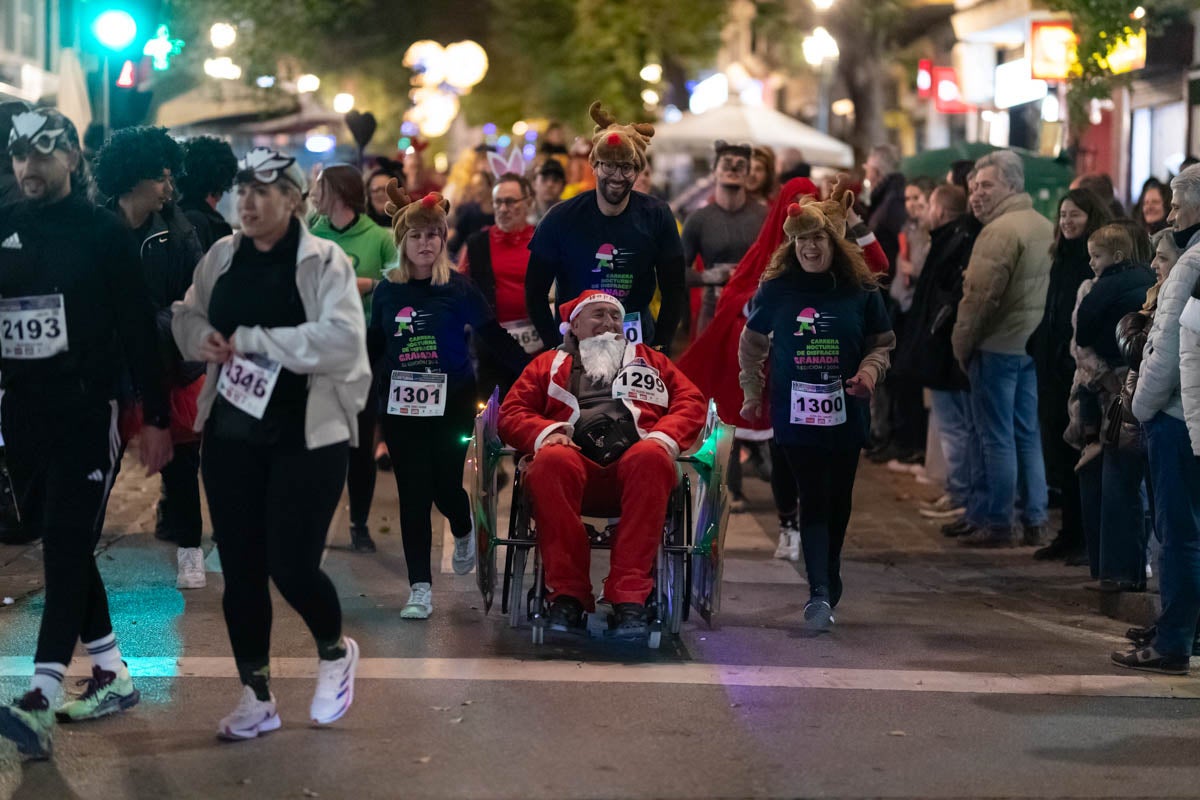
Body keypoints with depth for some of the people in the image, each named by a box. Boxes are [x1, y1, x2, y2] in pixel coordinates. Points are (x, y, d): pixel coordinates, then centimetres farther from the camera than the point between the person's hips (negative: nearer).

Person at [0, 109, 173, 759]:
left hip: (87, 410, -6)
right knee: (58, 545, 11)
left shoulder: (103, 231, -4)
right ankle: (112, 676, 24)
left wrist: (156, 418, -7)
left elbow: (139, 329, -5)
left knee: (68, 546, -12)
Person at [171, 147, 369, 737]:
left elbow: (341, 339, -23)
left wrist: (254, 340, -21)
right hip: (230, 433, 5)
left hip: (306, 436, -5)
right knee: (240, 570, 7)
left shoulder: (324, 261, -10)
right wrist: (203, 339, -7)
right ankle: (256, 697, 20)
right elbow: (186, 316, 17)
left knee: (292, 566, -7)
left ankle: (335, 652, 25)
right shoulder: (222, 256, 7)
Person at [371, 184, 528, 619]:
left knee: (445, 485, 1)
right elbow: (374, 345, 14)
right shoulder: (387, 291, 3)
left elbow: (495, 337, -3)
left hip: (451, 404, -2)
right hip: (402, 407, 2)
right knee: (413, 494, -1)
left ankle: (463, 532, 39)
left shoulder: (458, 288, -4)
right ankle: (420, 590, 4)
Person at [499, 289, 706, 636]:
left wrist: (666, 436, -1)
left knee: (652, 457, -37)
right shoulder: (549, 364, 31)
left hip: (634, 459, 0)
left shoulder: (649, 360, 33)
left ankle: (630, 597, -42)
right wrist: (546, 432, -2)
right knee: (552, 460, -37)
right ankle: (567, 594, -36)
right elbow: (512, 412, 20)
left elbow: (691, 401, 21)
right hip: (576, 458, 0)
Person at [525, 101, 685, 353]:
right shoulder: (561, 218, -5)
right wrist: (557, 347, -10)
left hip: (638, 344, 1)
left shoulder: (657, 217, -2)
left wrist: (659, 346, -6)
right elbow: (535, 292, -2)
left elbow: (673, 290, 2)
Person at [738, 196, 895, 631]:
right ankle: (820, 593, -18)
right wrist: (752, 392, 12)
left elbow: (882, 344, 8)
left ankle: (827, 586, 25)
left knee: (838, 501, 9)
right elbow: (752, 342, 14)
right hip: (796, 413, -1)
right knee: (813, 501, -10)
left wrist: (869, 372, -11)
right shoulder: (776, 290, 1)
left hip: (846, 413, 1)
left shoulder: (861, 290, 0)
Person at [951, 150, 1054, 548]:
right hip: (1034, 344, 9)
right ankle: (1034, 522, 15)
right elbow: (1051, 288, 15)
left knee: (998, 438, -3)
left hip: (998, 344, -8)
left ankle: (997, 525, 2)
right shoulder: (1045, 227, 12)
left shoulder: (1000, 230, -16)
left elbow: (980, 296, -19)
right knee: (1028, 434, 12)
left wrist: (961, 343, -9)